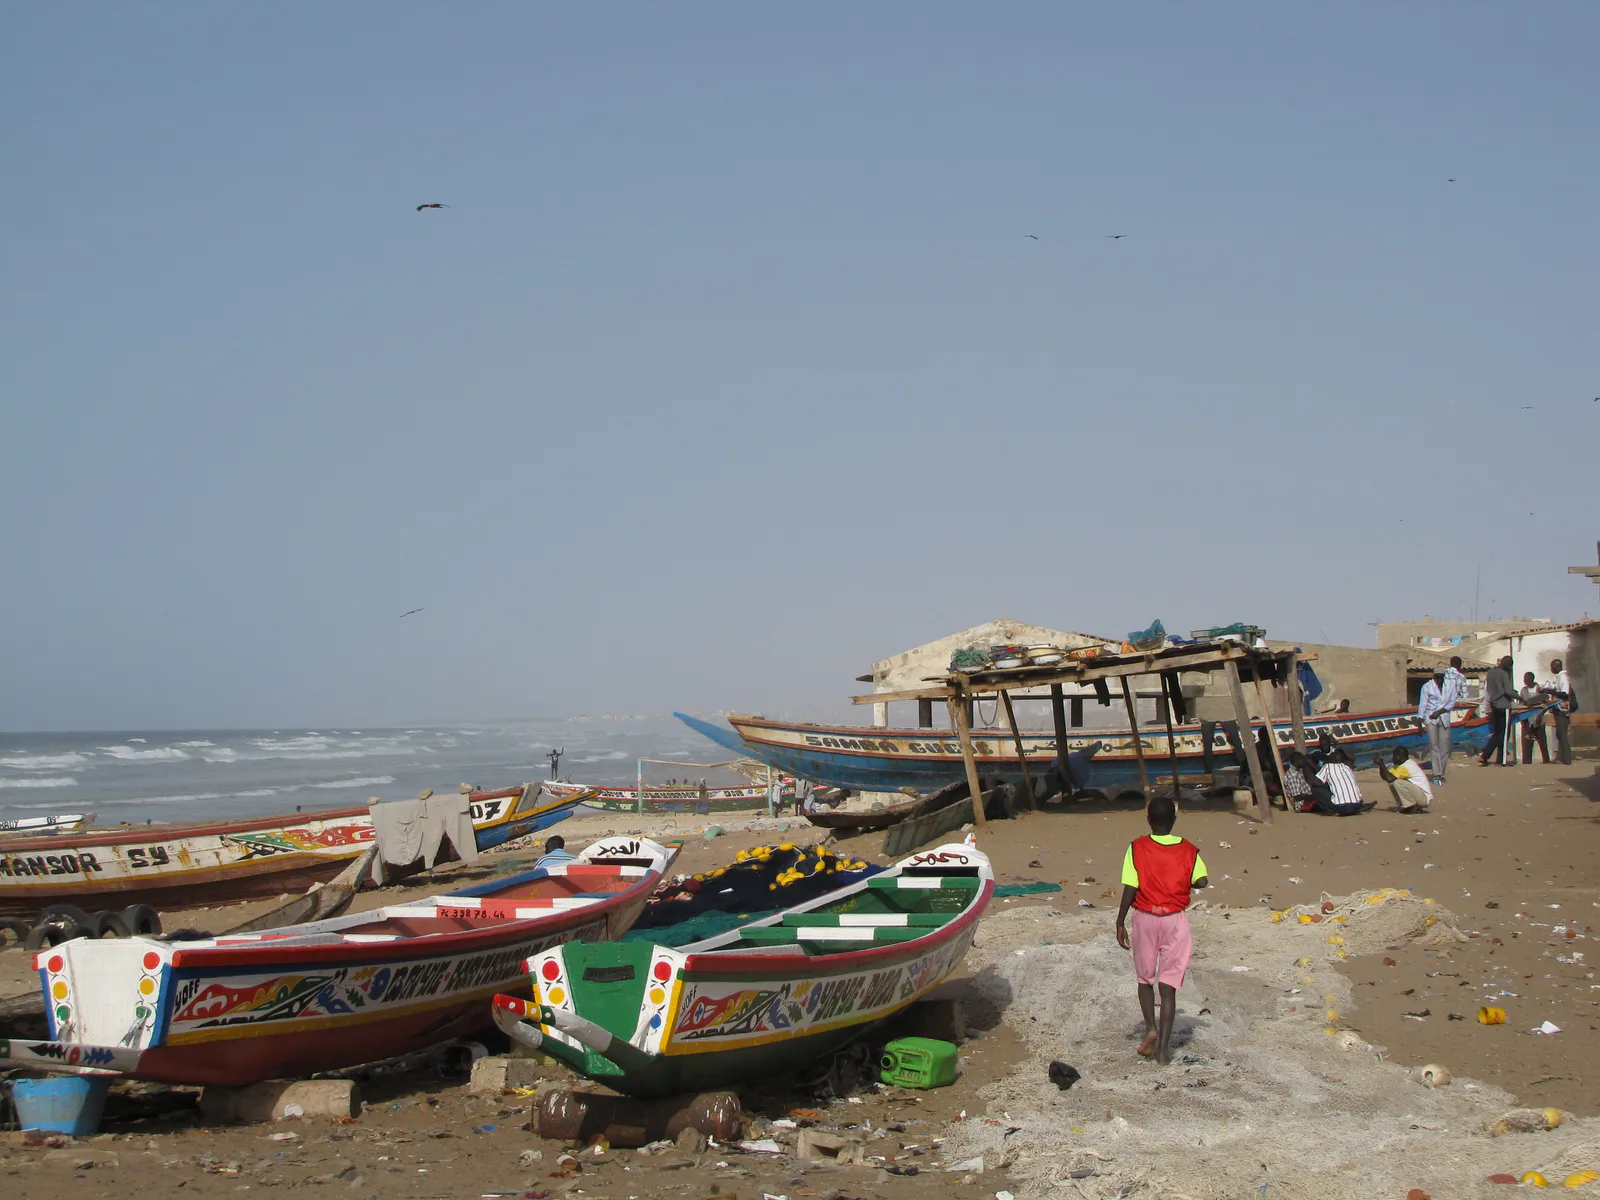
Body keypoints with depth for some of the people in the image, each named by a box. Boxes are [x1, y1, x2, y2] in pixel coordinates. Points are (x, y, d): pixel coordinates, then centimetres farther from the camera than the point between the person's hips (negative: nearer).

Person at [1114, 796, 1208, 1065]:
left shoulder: (1137, 849, -7)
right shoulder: (1188, 850, -4)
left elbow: (1129, 889, -10)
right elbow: (1201, 881, -10)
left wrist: (1120, 923, -2)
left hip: (1145, 918, -1)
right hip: (1175, 919, 1)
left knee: (1145, 978, 18)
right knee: (1169, 985, 3)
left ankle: (1150, 1028, 0)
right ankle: (1163, 1047, 0)